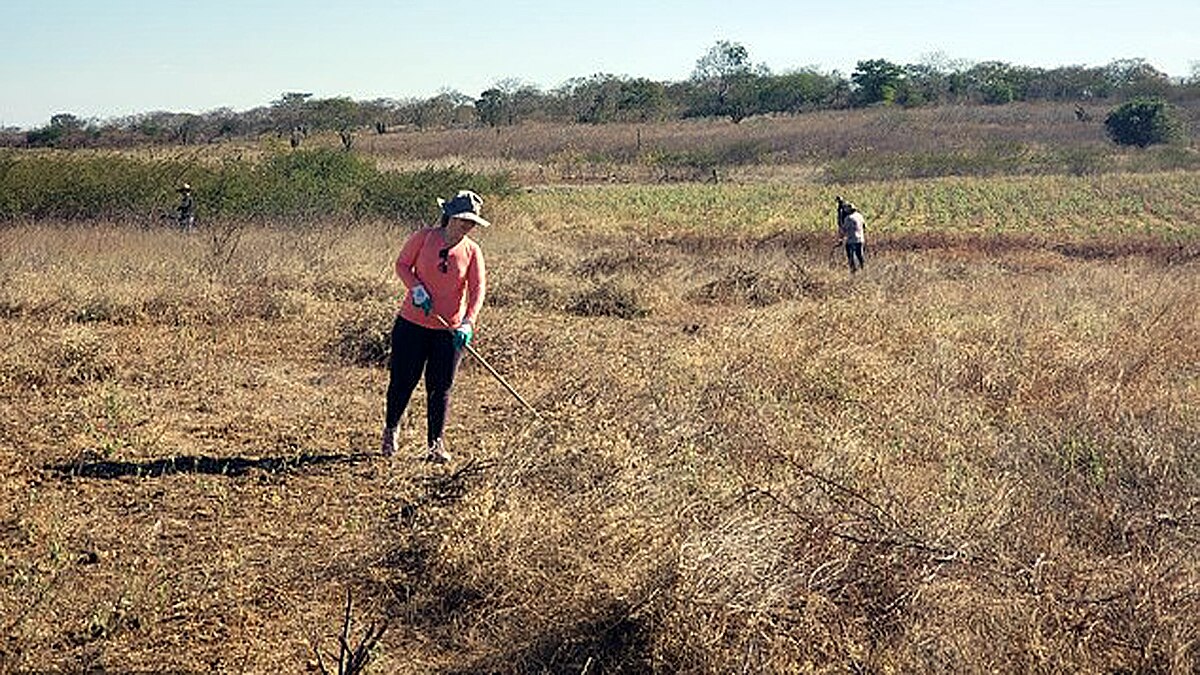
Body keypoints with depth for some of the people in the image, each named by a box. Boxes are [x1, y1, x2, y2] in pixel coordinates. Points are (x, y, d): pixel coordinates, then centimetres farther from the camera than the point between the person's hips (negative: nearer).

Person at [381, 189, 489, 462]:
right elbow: (401, 264, 3)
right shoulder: (424, 237, -5)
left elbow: (478, 288, -9)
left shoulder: (472, 251, -2)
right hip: (412, 324, -1)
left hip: (450, 330, 1)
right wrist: (416, 288, -15)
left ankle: (436, 444, 14)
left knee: (440, 388, 2)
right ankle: (390, 429, 32)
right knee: (402, 381, 7)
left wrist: (468, 322, -23)